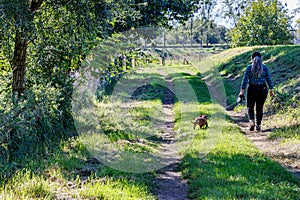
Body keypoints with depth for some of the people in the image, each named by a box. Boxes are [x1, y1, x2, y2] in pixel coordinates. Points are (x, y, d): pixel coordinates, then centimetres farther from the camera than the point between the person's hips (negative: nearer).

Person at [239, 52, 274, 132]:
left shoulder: (249, 67, -5)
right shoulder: (264, 67, 1)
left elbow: (245, 79, -9)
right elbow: (269, 79, 1)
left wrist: (242, 91, -8)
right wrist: (271, 90, 8)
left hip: (252, 89, -1)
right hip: (263, 89, 2)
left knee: (250, 106, 14)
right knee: (260, 107, 9)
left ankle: (251, 120, -10)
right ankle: (258, 125, 8)